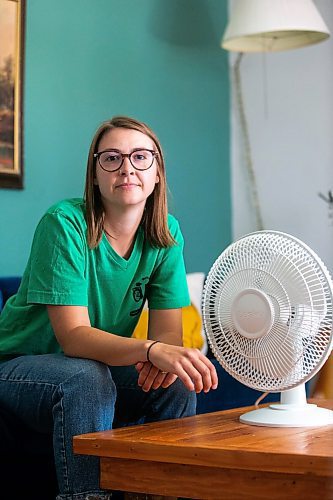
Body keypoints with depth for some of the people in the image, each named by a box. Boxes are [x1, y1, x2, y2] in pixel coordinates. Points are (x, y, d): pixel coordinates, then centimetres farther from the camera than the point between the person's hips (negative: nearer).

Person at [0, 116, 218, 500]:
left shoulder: (165, 234, -7)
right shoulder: (64, 223, -23)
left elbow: (168, 331, -9)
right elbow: (73, 336, -30)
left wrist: (164, 359, -35)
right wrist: (152, 350, -47)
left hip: (103, 364, 5)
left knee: (176, 383, -20)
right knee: (87, 377, -34)